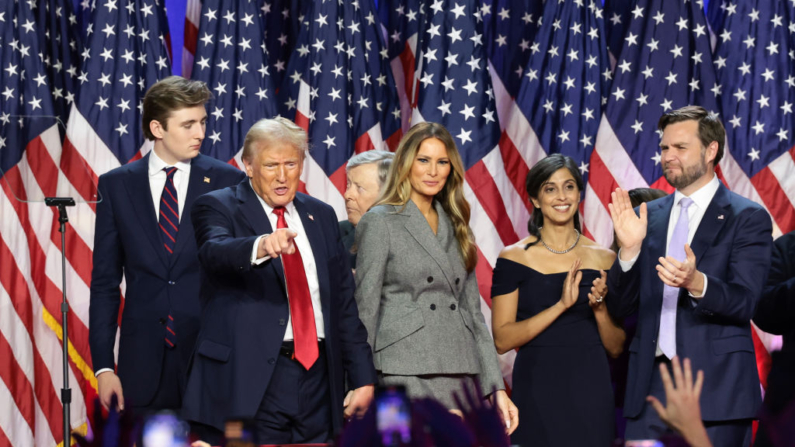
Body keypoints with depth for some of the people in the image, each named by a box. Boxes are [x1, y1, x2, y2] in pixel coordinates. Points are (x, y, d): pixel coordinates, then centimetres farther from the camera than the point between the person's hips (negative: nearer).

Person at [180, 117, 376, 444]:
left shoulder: (321, 216, 17)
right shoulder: (218, 208, 1)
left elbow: (344, 303, 17)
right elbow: (214, 252, -23)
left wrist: (363, 377, 11)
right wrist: (260, 246, -45)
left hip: (316, 377, 5)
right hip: (249, 379, -5)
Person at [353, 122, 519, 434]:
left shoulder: (455, 227, 17)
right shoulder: (380, 222, 1)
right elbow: (365, 309, -2)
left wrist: (497, 388, 11)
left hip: (461, 376, 5)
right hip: (407, 375, -5)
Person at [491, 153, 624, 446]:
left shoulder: (603, 259, 5)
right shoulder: (514, 257, -2)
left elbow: (616, 348, 9)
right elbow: (502, 340, -10)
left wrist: (600, 309, -10)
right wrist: (561, 305, -18)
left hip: (590, 390, 2)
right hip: (536, 391, -2)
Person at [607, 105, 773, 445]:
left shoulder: (748, 218, -1)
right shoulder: (647, 217, 11)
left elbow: (744, 303, -11)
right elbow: (620, 308, 8)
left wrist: (696, 283, -31)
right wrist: (629, 249, -10)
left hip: (715, 387, -4)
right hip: (651, 382, 4)